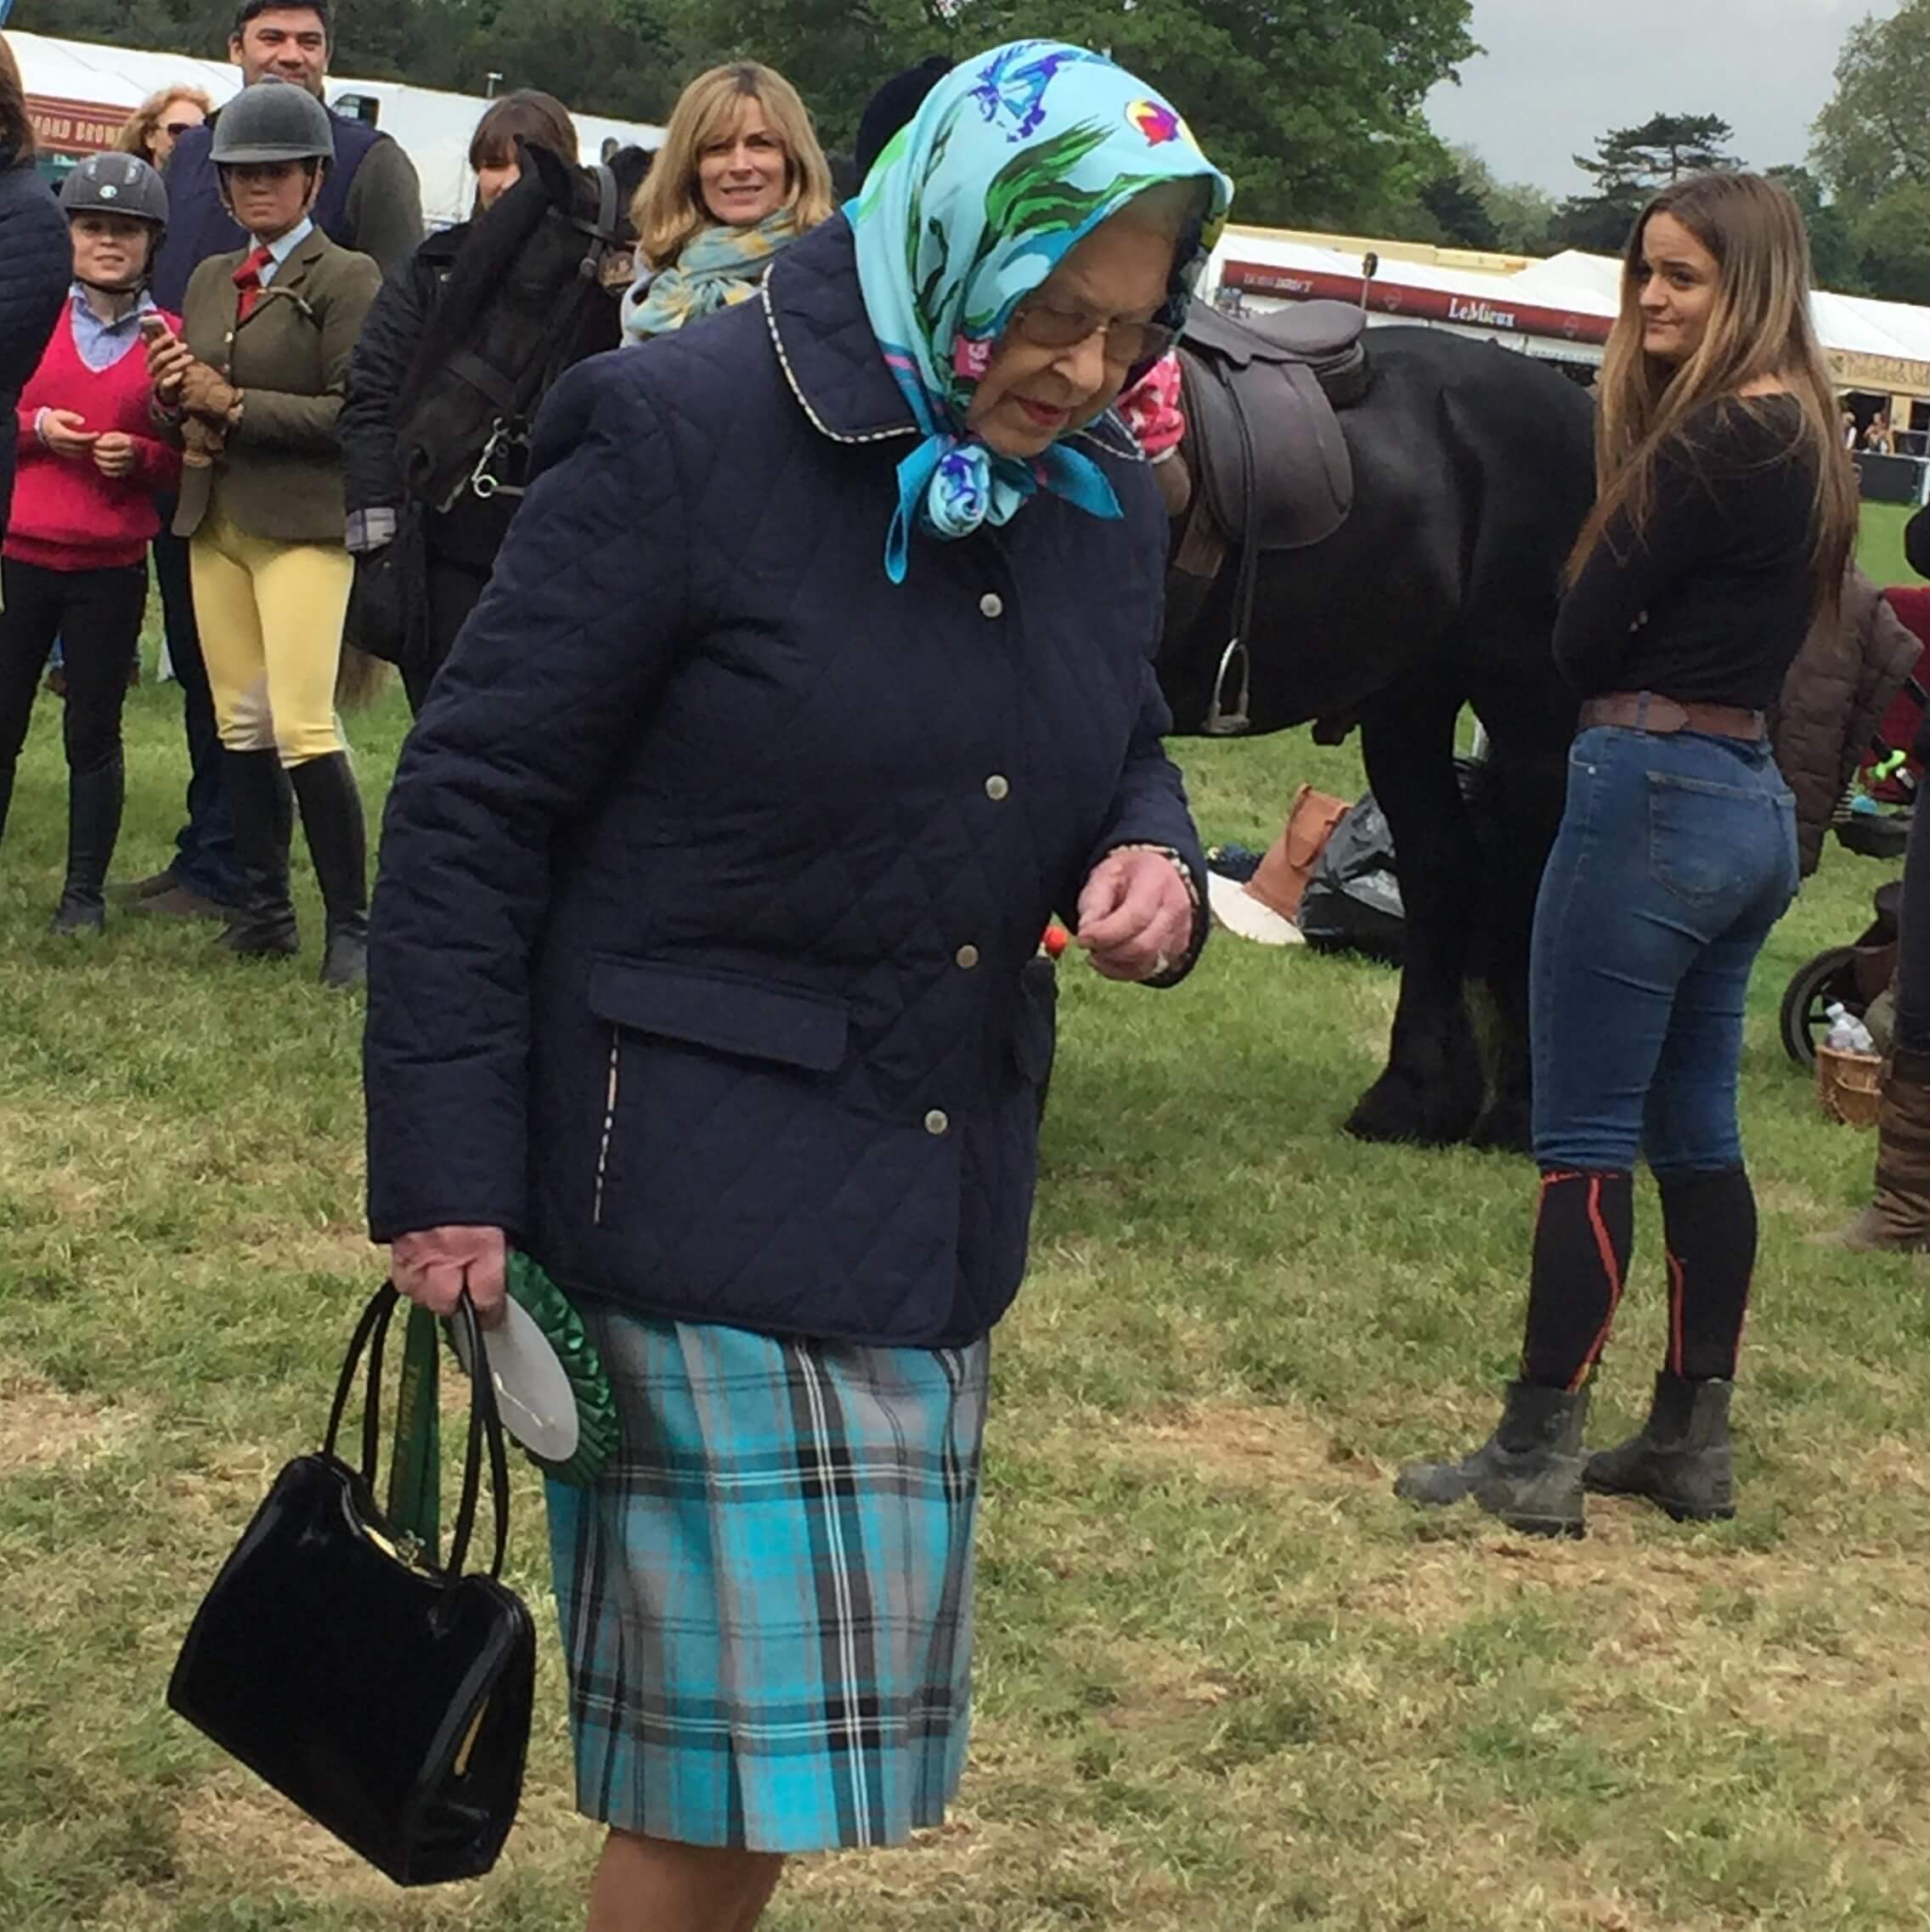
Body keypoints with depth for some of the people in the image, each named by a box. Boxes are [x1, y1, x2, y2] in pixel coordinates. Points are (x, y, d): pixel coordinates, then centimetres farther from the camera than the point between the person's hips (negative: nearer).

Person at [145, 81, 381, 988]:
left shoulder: (347, 278, -5)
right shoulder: (210, 279, 16)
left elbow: (351, 410, -13)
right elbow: (187, 394, 21)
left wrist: (233, 406, -15)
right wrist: (183, 411, -3)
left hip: (303, 522, -7)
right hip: (213, 520, 7)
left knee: (303, 726, -13)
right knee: (239, 725, 9)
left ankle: (350, 922, -4)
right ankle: (264, 909, 19)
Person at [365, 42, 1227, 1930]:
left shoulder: (1099, 500, 7)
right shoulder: (684, 434, -13)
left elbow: (1119, 758, 23)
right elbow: (471, 803, -11)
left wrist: (1152, 861, -3)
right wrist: (445, 1175, -13)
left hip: (937, 1194, 7)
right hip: (699, 1189, -7)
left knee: (808, 1712, 13)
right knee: (739, 1723, -5)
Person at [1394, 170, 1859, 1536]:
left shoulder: (1713, 438, -16)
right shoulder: (1806, 435, 12)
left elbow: (1585, 637, -13)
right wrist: (1652, 643, -1)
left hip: (1654, 794, -10)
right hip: (1750, 798, 10)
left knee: (1584, 1139, -4)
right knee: (1696, 1130, 14)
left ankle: (1535, 1460, 0)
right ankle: (1694, 1442, 20)